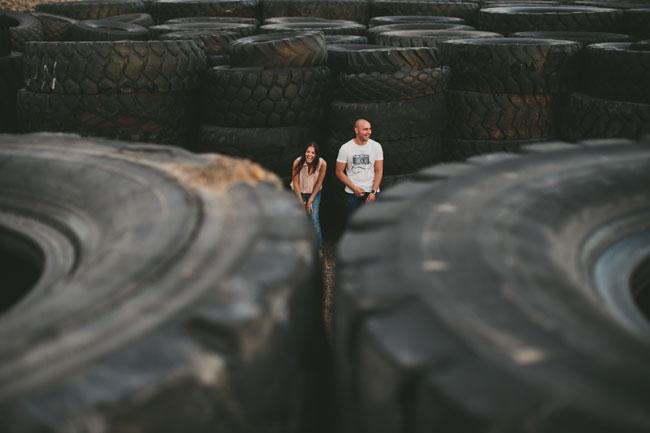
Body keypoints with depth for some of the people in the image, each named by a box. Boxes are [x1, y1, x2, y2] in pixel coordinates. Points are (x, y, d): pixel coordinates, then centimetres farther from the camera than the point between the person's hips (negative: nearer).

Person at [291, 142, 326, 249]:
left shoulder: (322, 163, -23)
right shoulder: (297, 162, -24)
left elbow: (319, 183, -14)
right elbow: (295, 183, -17)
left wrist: (310, 201, -11)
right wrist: (301, 202, -14)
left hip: (314, 193, 0)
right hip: (299, 192, 0)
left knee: (314, 219, -11)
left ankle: (318, 248, 3)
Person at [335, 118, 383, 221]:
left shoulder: (376, 146, -1)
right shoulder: (345, 148, -4)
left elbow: (379, 171, -1)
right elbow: (339, 172, -1)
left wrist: (373, 192, -11)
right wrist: (354, 188, -11)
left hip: (372, 192, 1)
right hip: (352, 193, -1)